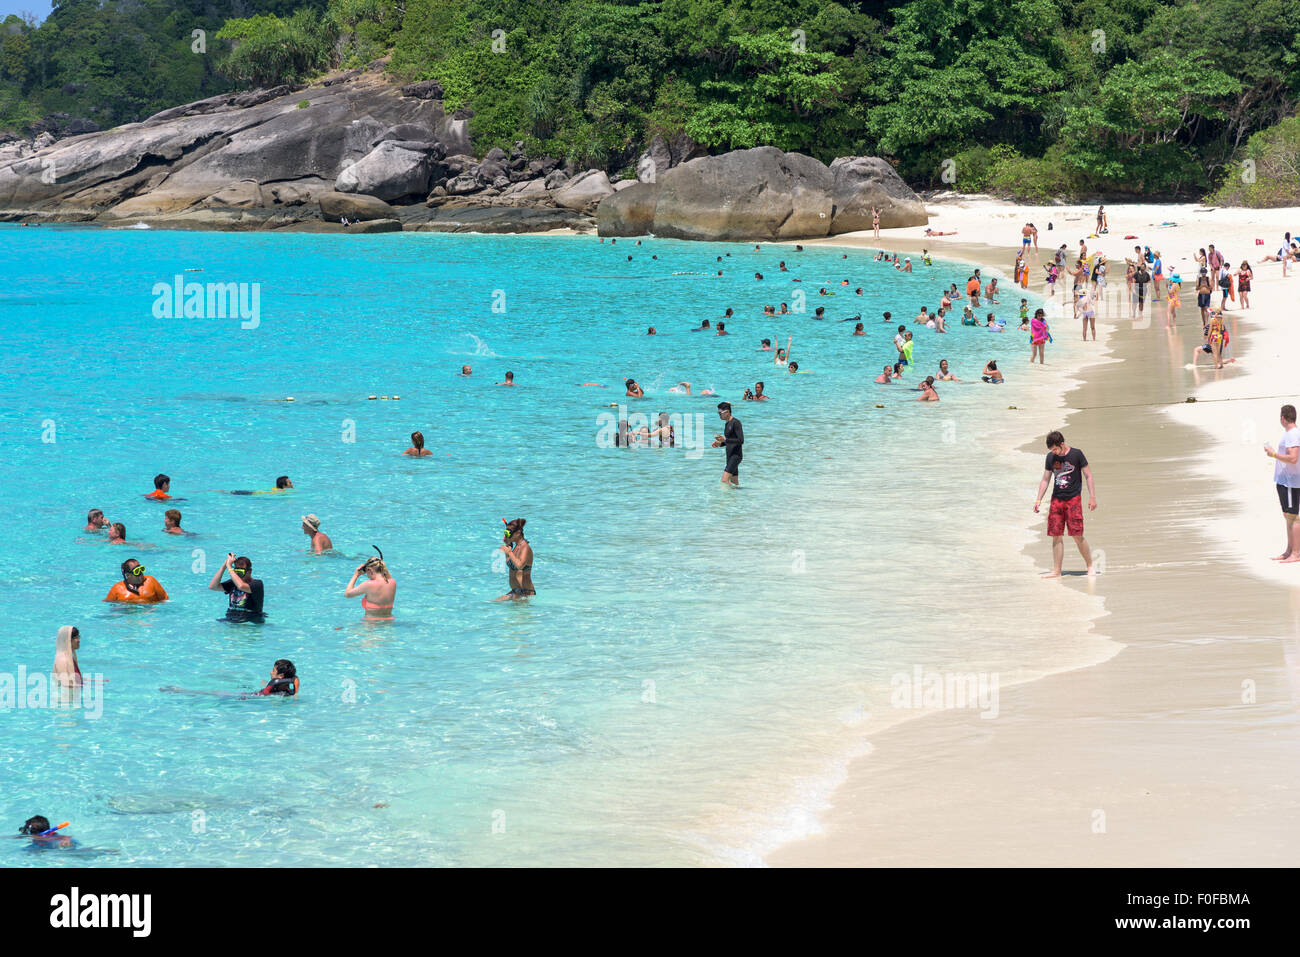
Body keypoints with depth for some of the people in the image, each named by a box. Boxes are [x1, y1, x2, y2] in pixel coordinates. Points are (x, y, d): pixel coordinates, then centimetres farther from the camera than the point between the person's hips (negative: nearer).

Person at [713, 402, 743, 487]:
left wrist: (725, 439, -24)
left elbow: (741, 440, -20)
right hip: (730, 456, 10)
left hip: (736, 455, -10)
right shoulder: (727, 423, 15)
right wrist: (720, 444, 8)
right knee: (734, 483, 12)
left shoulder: (736, 423, -13)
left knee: (724, 480, -20)